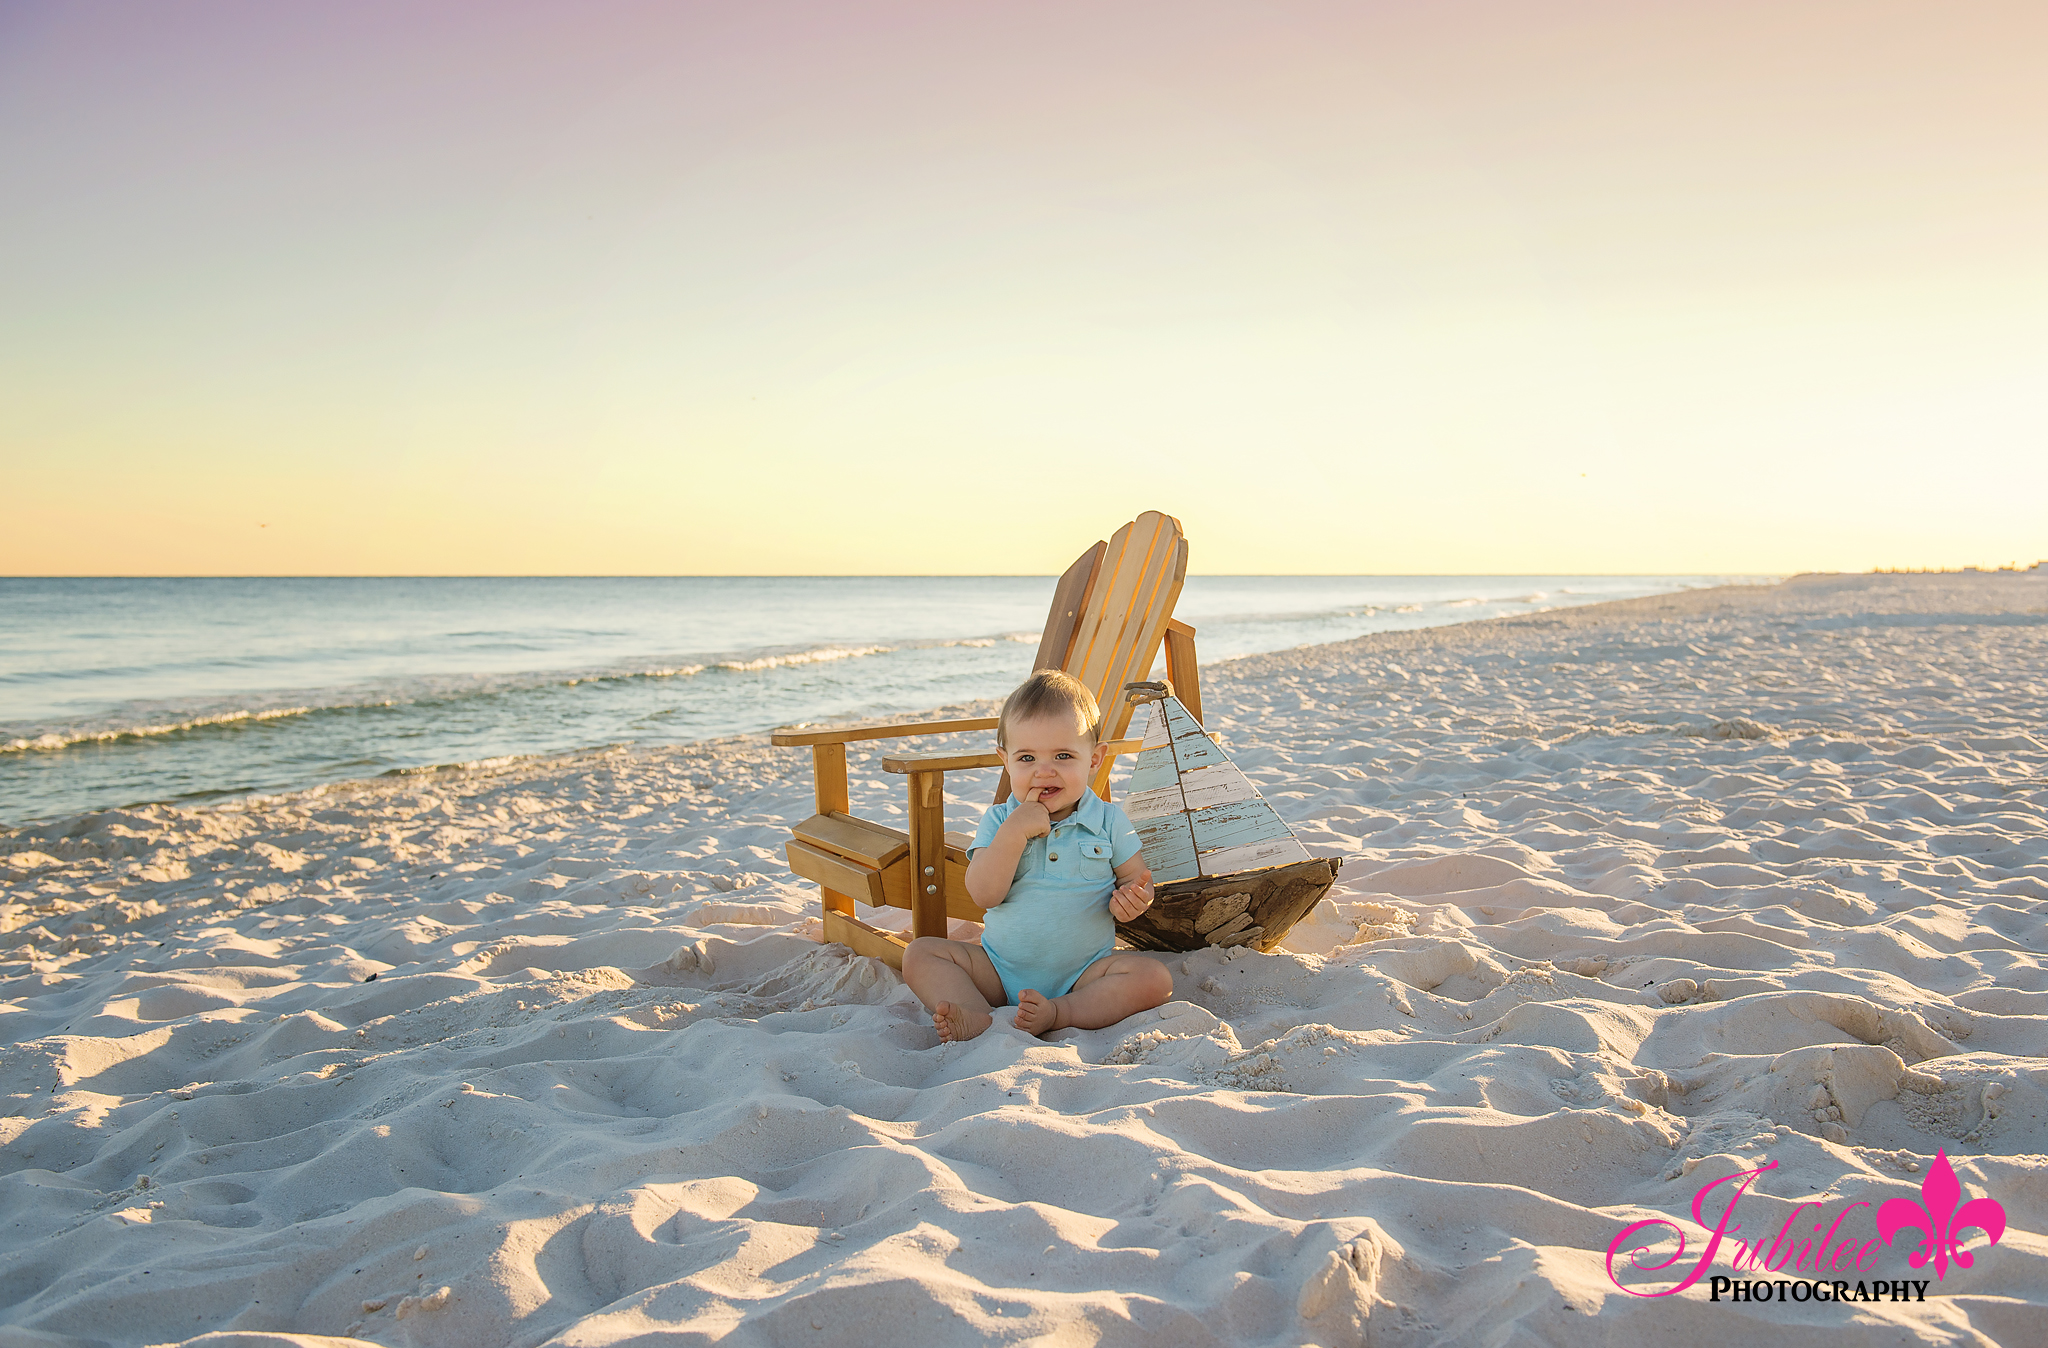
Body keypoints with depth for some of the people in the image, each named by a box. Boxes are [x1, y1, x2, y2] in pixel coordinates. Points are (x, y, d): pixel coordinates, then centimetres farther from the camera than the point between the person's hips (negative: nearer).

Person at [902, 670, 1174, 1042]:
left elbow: (1137, 880, 4)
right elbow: (984, 893, -14)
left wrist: (1131, 900, -21)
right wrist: (1014, 831, -24)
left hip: (1083, 972, -1)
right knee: (920, 953, -13)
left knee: (1155, 978, -25)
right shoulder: (998, 821, -1)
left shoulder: (1108, 822, -2)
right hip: (1001, 967, 1)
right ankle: (977, 1017, -33)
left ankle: (1056, 1014, -33)